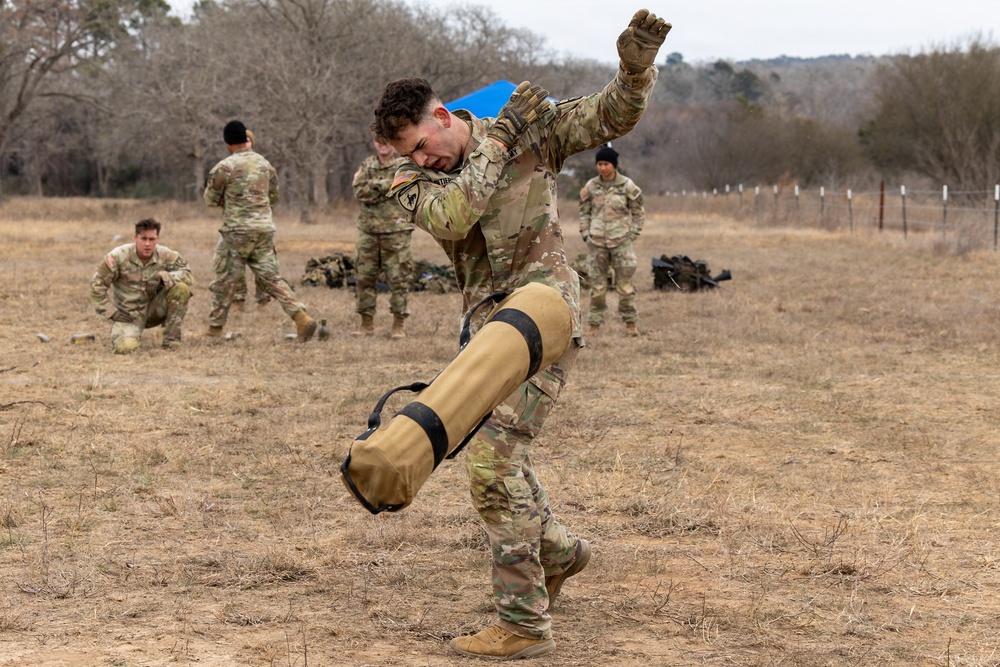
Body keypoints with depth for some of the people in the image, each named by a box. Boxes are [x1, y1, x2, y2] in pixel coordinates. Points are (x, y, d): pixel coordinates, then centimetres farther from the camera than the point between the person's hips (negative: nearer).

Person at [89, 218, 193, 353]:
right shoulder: (119, 256, -14)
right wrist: (111, 313, -12)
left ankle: (171, 340, -13)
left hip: (153, 310, 2)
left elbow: (187, 275, -12)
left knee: (181, 288, -21)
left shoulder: (165, 255, -7)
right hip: (128, 315, -2)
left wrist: (164, 277, -29)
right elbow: (97, 285, -9)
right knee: (126, 347, -31)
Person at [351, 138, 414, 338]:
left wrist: (375, 186, -7)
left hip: (396, 233, -4)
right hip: (368, 231, 4)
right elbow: (359, 191, -4)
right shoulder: (367, 165, 11)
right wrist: (386, 187, -12)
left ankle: (399, 325, 4)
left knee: (398, 280, -3)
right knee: (364, 278, 5)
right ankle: (367, 324, 13)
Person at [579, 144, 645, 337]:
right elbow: (584, 212, 13)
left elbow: (638, 211, 6)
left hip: (621, 241, -2)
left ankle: (630, 323, 9)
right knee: (597, 284, 4)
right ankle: (594, 323, 10)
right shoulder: (591, 187, 3)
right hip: (597, 241, 2)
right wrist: (585, 234, 5)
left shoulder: (627, 186, -2)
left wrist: (633, 234, 0)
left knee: (624, 283, -1)